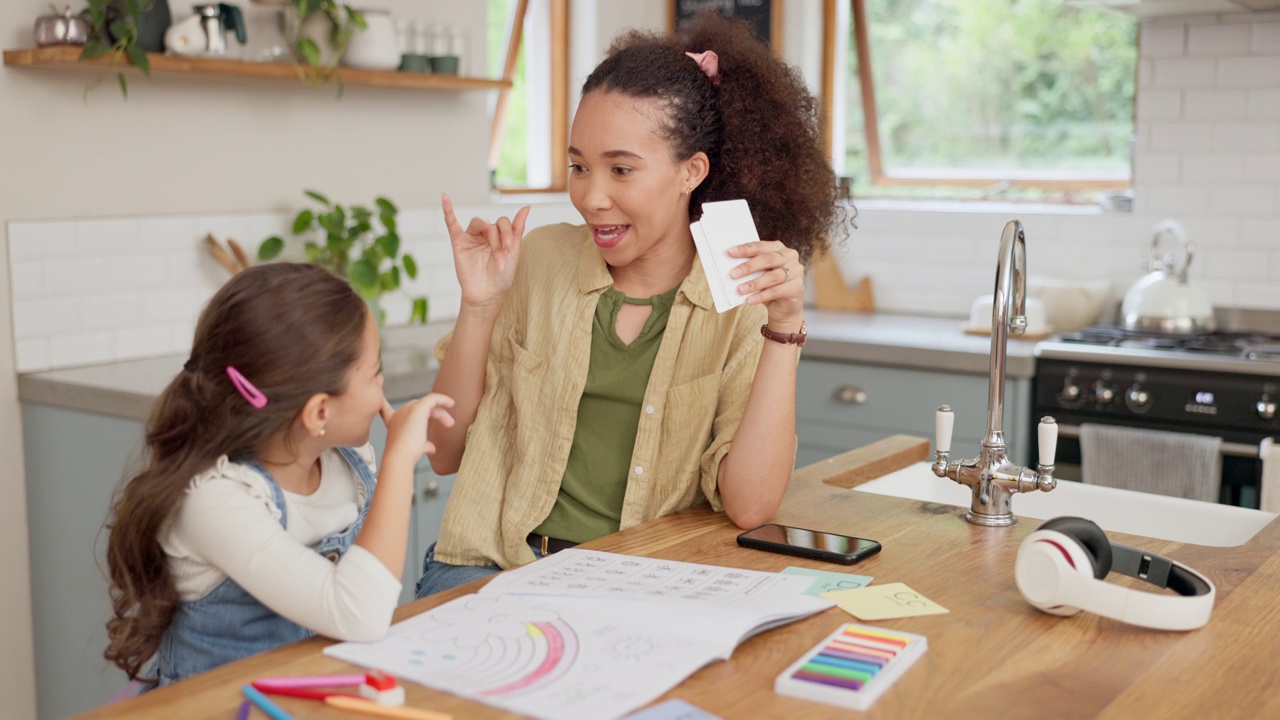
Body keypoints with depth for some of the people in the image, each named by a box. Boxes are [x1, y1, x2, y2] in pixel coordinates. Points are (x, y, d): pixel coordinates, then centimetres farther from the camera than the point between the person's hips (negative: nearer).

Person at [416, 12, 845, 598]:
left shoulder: (744, 296, -1)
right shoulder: (540, 259, 3)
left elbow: (748, 506, -10)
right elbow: (445, 455, 5)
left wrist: (784, 328, -16)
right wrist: (479, 306, -7)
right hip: (498, 566, 0)